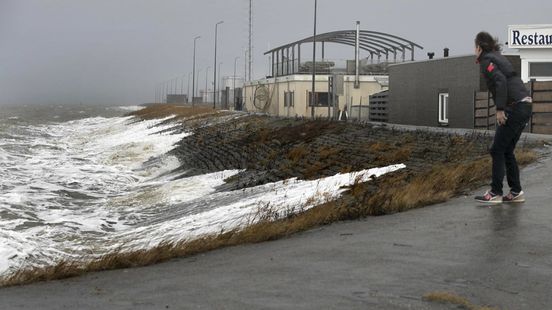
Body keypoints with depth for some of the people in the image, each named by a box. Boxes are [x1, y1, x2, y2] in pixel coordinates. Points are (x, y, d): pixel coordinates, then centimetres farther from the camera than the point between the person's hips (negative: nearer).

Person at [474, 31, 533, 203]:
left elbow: (501, 81, -21)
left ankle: (495, 193, -1)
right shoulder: (498, 57, 22)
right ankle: (516, 192, 15)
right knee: (507, 150, 14)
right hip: (525, 105, 9)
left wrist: (500, 109, -21)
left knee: (497, 150, -3)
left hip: (515, 108, -9)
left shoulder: (486, 61, -6)